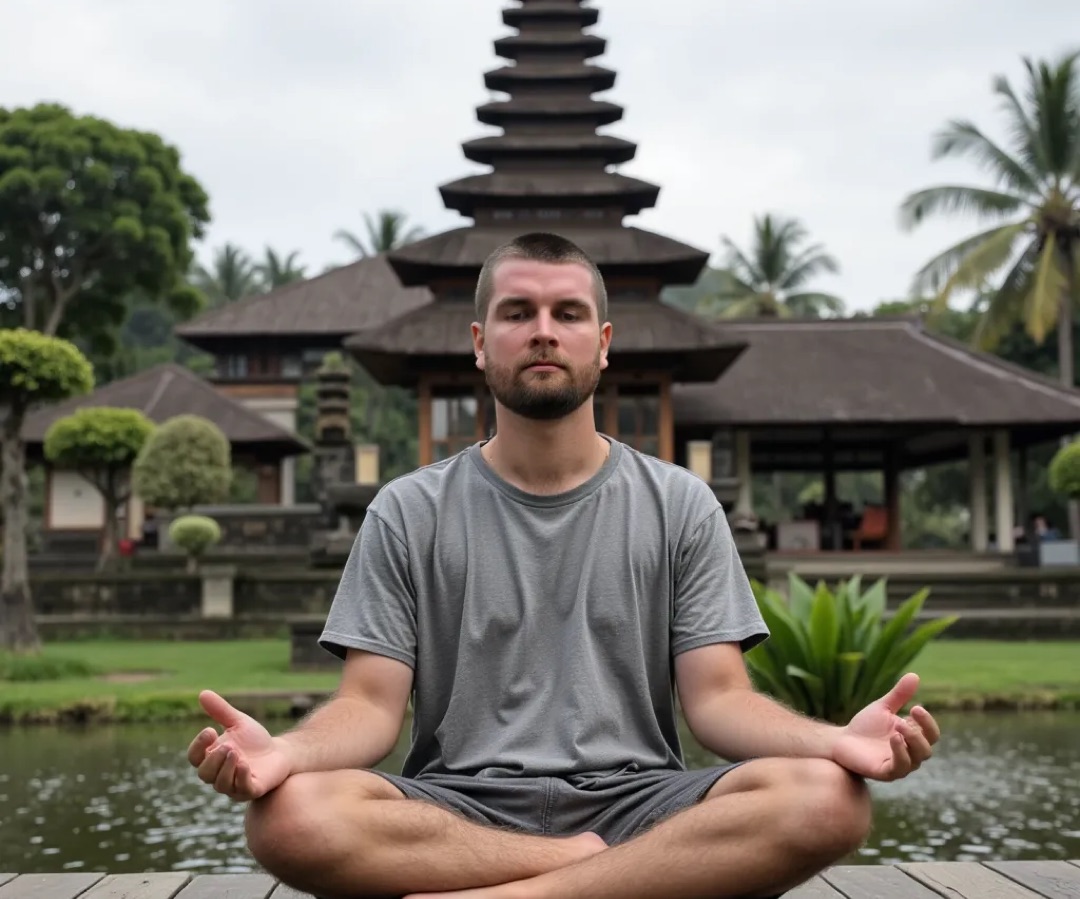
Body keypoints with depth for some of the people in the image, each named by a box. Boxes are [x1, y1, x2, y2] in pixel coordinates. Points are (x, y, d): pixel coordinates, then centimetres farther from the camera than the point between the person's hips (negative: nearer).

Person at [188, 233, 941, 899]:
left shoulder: (680, 505, 9)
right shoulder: (408, 512, 8)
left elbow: (716, 697, 2)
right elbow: (373, 702, 1)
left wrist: (836, 739, -20)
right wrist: (287, 751, -23)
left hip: (635, 801, 1)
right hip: (459, 812, 0)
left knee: (826, 798, -29)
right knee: (292, 813, -32)